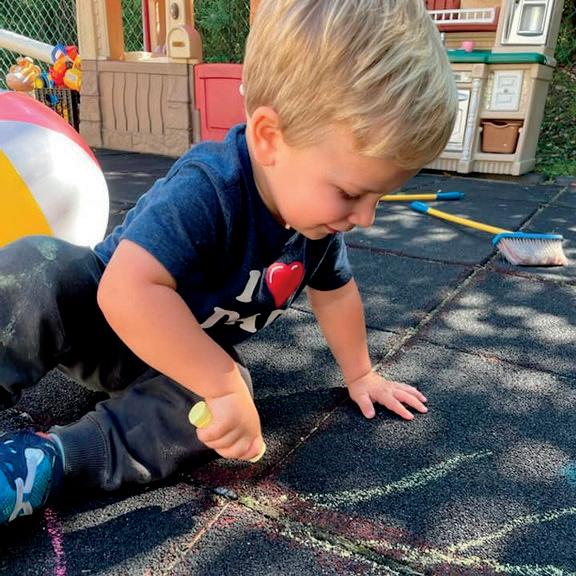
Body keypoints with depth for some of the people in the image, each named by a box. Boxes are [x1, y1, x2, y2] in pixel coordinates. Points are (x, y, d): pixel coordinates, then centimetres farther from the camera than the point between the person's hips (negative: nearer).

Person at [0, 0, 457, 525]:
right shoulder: (206, 191, -37)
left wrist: (359, 373, 11)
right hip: (100, 310, -5)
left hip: (190, 357, 6)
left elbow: (335, 290, 4)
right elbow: (128, 293, -49)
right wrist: (226, 387, -45)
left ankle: (50, 461, -21)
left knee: (214, 400, -27)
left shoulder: (318, 212, -13)